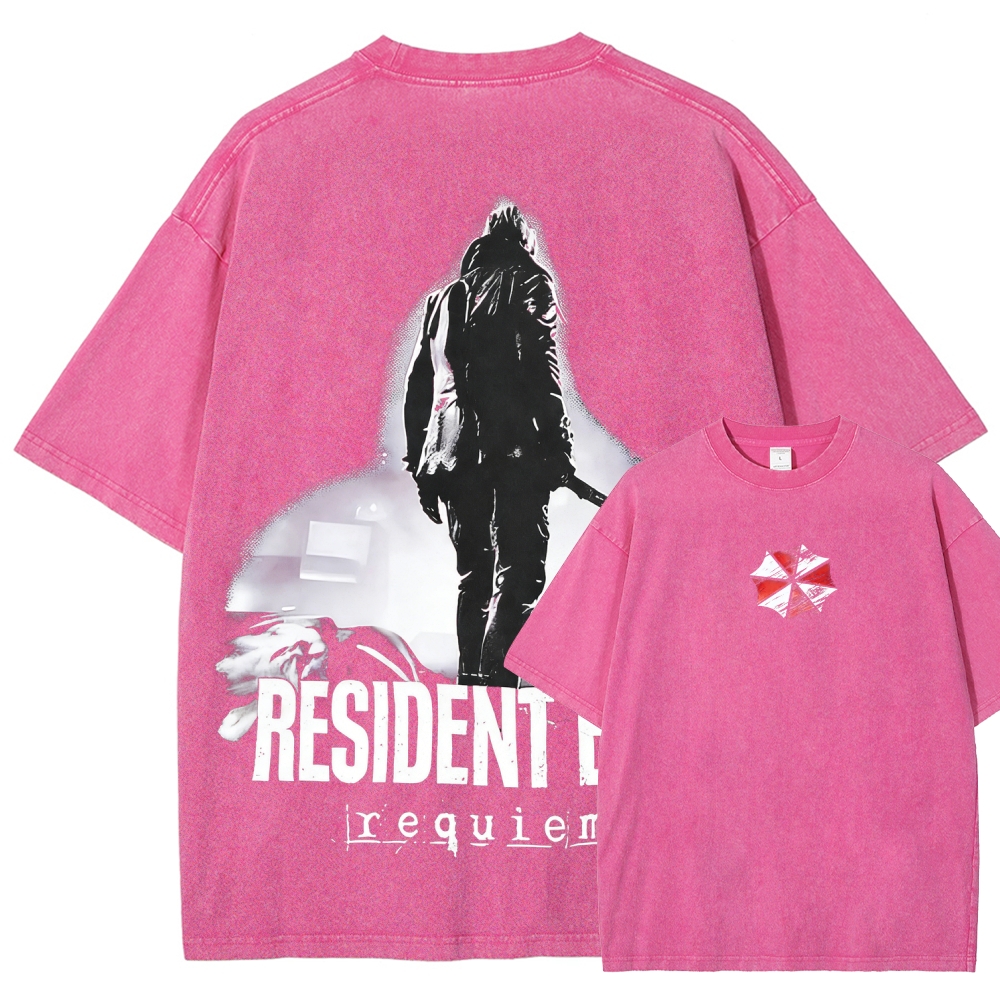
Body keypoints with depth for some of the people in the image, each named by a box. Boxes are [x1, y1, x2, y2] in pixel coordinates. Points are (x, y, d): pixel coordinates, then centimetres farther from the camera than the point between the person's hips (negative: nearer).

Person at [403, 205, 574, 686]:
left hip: (451, 454, 6)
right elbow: (539, 364, -9)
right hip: (513, 451, -6)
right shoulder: (531, 282, 8)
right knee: (517, 577, -8)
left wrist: (419, 464, 24)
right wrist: (557, 445, -12)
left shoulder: (444, 296, 25)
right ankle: (495, 683, -20)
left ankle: (470, 684, 14)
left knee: (473, 578, 14)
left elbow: (417, 383, 22)